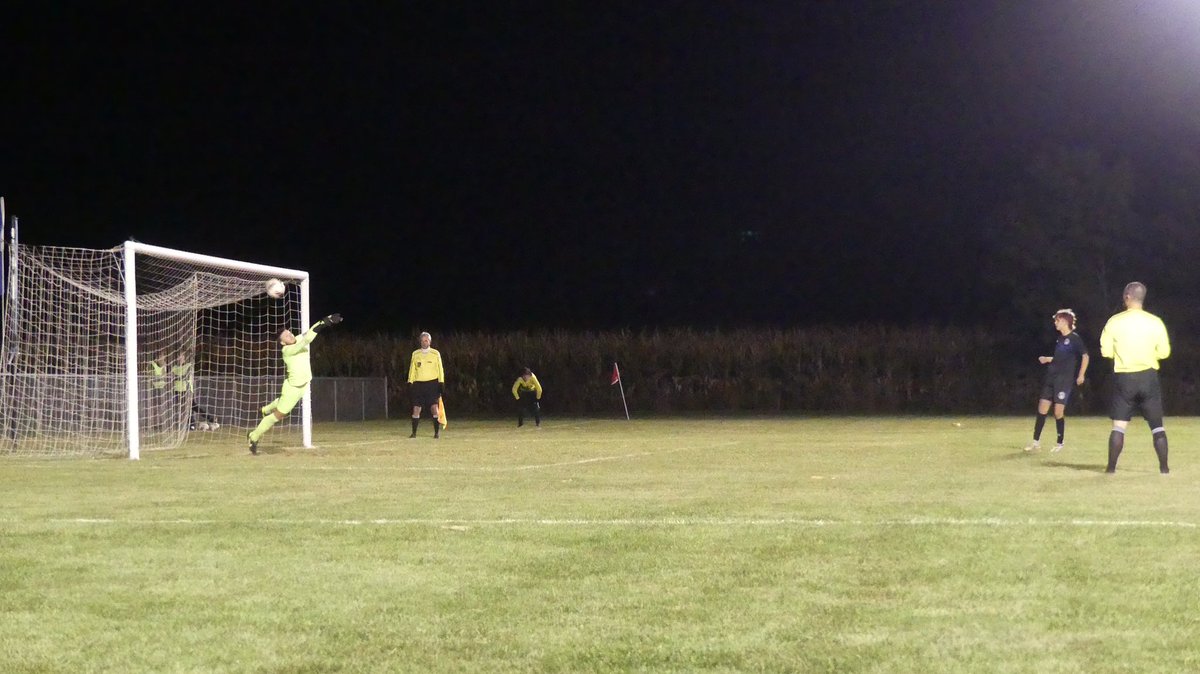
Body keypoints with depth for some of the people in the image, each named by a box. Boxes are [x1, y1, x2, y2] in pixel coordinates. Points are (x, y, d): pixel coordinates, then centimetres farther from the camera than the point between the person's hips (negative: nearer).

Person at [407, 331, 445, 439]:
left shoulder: (435, 354, 4)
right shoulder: (415, 354, 9)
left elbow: (440, 369, 4)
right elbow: (412, 369, 11)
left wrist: (441, 383, -3)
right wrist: (410, 383, 3)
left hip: (432, 383, -2)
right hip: (418, 384, 2)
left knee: (434, 407, -10)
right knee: (416, 408, -1)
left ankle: (437, 432, -3)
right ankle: (414, 432, 7)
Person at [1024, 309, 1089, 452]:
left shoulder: (1074, 338, -8)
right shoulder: (1059, 338, 14)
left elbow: (1085, 356, -10)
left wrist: (1080, 375, -15)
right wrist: (1047, 359, 11)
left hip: (1065, 380, -7)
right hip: (1051, 378, 7)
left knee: (1058, 412, -6)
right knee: (1042, 409, 3)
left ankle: (1059, 443, 10)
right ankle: (1036, 442, 8)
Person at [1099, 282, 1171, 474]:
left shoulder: (1114, 322, -6)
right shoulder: (1155, 322, -4)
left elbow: (1105, 351, -2)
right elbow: (1164, 352, 1)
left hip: (1123, 377, 0)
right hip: (1149, 377, 1)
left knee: (1119, 425, 4)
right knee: (1157, 425, 9)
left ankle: (1111, 467, 2)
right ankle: (1164, 467, 7)